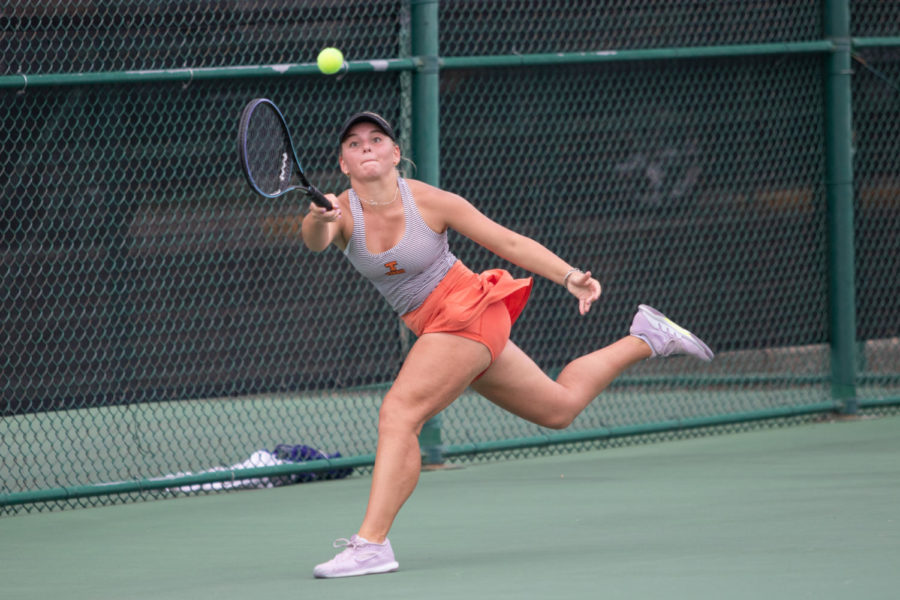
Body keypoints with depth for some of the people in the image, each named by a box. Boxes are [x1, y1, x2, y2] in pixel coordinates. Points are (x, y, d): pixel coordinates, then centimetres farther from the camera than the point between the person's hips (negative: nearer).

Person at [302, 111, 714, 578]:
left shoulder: (430, 202, -14)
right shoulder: (341, 212, -6)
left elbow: (509, 242, -6)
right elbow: (314, 241, -30)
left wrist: (569, 276, -17)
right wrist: (318, 220, -54)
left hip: (466, 311, -6)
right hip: (432, 328, 6)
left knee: (398, 412, -24)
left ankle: (371, 543, -27)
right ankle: (645, 339, 38)